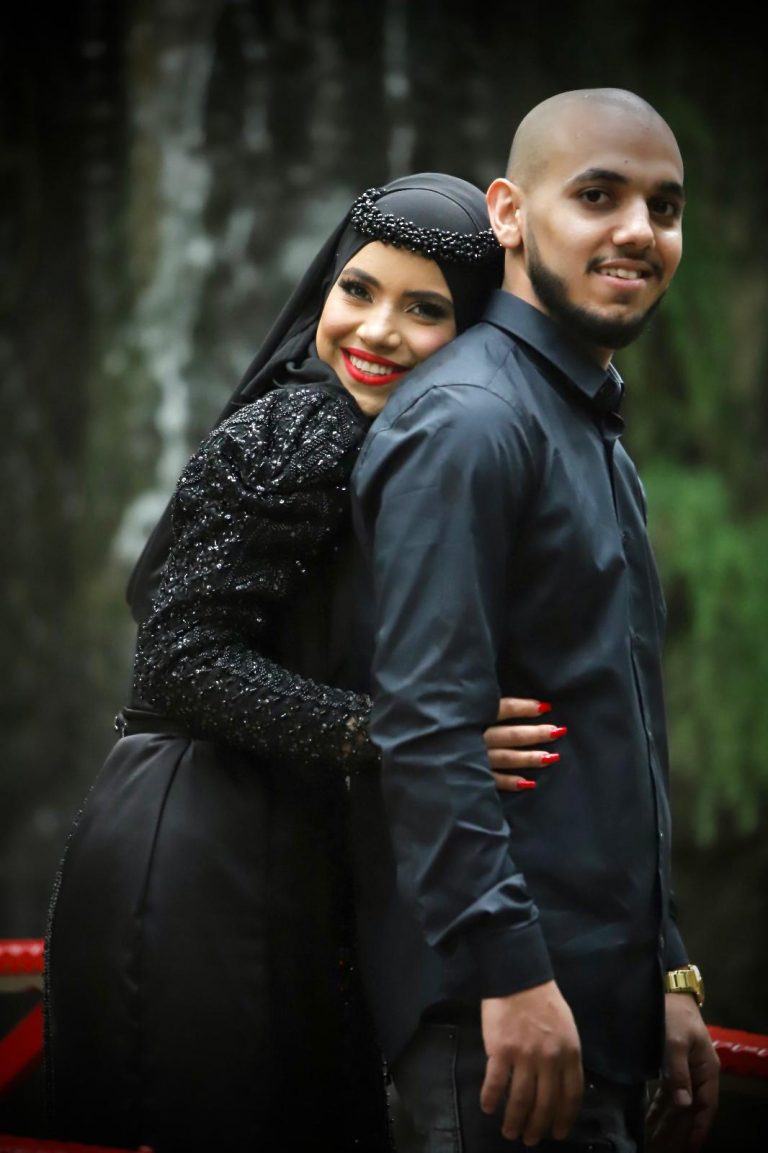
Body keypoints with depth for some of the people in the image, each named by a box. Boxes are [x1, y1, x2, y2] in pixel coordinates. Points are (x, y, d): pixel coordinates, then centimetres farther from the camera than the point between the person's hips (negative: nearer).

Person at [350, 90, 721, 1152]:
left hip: (604, 1000, 9)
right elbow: (427, 724, -20)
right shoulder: (470, 420, -11)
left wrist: (668, 978, 20)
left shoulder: (600, 441, 20)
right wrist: (511, 973, -24)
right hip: (502, 1004, -9)